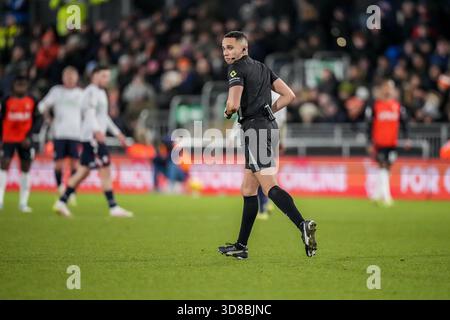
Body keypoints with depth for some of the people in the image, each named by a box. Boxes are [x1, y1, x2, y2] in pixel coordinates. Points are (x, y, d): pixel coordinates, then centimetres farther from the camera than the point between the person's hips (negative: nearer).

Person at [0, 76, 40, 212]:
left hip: (25, 140, 2)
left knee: (26, 169, 3)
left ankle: (23, 202, 9)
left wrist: (29, 136, -10)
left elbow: (36, 120, 2)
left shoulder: (31, 101, 2)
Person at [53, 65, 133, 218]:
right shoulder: (92, 92, -10)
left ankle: (62, 202, 13)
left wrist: (117, 133, 33)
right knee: (105, 171, -10)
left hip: (92, 138, 10)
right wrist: (97, 130, -40)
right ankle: (113, 207, -9)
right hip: (92, 137, -10)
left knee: (83, 172, 11)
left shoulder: (101, 92, 23)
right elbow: (90, 113, -26)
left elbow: (104, 117, 32)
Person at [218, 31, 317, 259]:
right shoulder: (262, 68, 20)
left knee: (269, 186, -19)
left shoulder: (237, 68, -6)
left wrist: (227, 112, 4)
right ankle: (241, 247, 17)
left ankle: (303, 225, -36)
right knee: (248, 191, 13)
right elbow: (289, 95, 18)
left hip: (255, 128, -9)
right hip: (268, 127, 9)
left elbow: (234, 103, -18)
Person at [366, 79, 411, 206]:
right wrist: (370, 143, -7)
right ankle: (386, 196, -12)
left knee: (386, 168, 9)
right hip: (379, 142, -4)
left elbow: (403, 122, 8)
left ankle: (376, 195, 24)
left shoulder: (398, 106, 7)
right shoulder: (374, 105, -3)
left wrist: (407, 138, -4)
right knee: (383, 167, -10)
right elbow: (369, 125, -3)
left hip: (392, 143, 4)